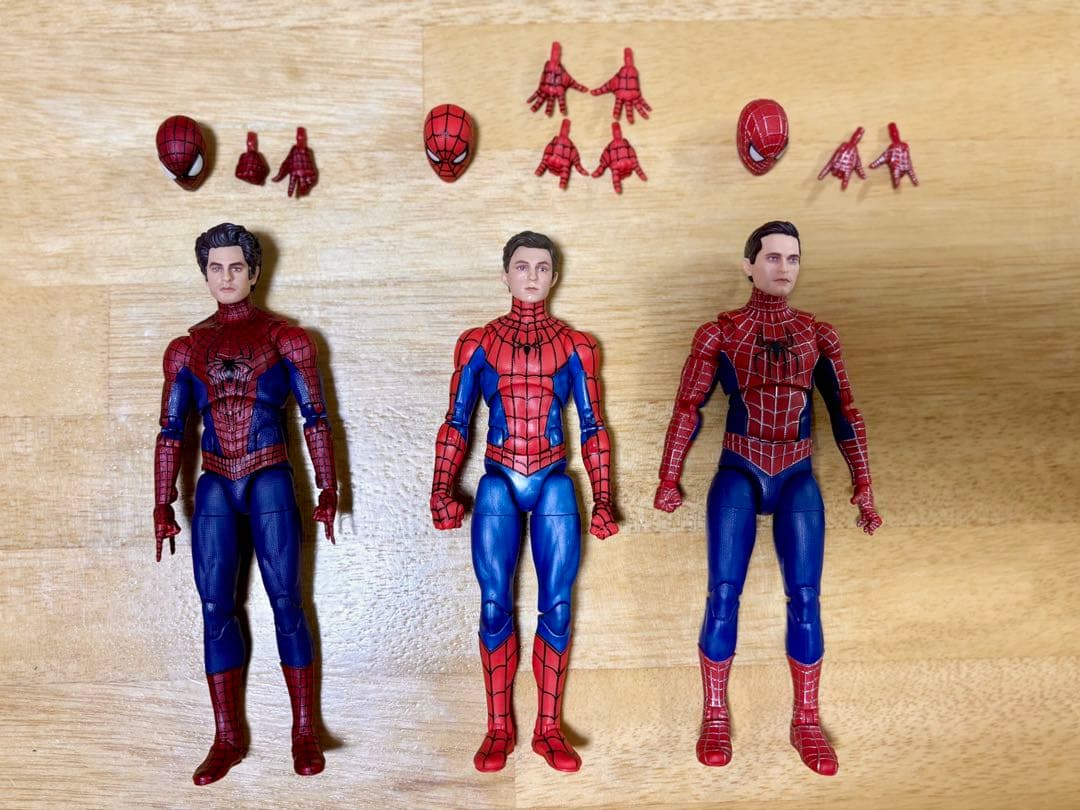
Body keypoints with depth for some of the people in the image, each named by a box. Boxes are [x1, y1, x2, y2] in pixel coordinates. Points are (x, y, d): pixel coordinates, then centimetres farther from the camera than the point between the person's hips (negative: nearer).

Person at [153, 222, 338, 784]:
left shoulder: (286, 339, 2)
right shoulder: (185, 349, 10)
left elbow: (315, 419, 0)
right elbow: (170, 431, 10)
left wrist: (328, 489, -5)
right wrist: (162, 506, 6)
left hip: (270, 484, -3)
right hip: (214, 489, 3)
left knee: (286, 603, 0)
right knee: (215, 608, 4)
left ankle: (305, 732, 13)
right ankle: (227, 738, 17)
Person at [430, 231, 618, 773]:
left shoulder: (576, 346, 4)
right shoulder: (477, 343, 4)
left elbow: (592, 428, 6)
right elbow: (456, 423, 4)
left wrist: (603, 500, 3)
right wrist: (442, 492, -4)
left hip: (554, 486, 0)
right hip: (497, 486, 0)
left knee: (557, 608, 2)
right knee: (495, 608, 3)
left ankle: (549, 728, 19)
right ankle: (498, 728, 19)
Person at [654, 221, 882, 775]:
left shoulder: (818, 335, 8)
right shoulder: (718, 333, 1)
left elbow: (844, 412, 10)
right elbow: (687, 410, 1)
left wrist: (863, 485, 8)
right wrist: (668, 480, -2)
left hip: (798, 480, 2)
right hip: (738, 476, -2)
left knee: (805, 599, -3)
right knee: (723, 595, -6)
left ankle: (806, 723, 14)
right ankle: (715, 718, 11)